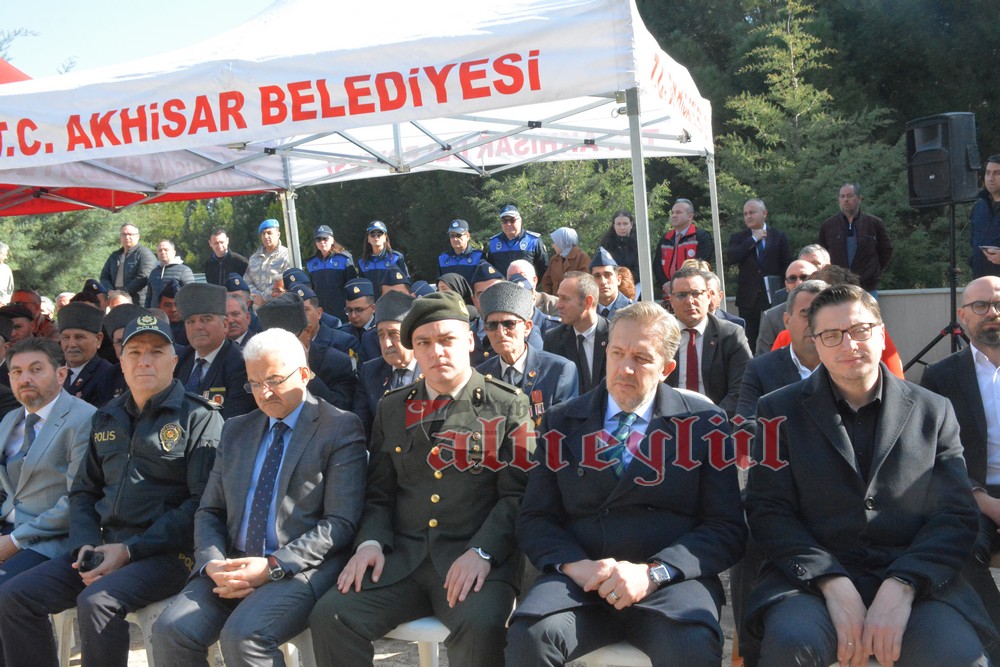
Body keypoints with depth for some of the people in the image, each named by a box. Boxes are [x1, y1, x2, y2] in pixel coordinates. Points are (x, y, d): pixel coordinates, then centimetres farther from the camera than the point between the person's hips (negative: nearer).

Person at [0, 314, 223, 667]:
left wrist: (130, 550, -15)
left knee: (97, 600, -30)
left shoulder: (200, 418, -4)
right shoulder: (106, 418, 17)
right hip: (104, 546, 7)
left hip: (167, 553, -6)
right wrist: (85, 543, 1)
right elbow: (83, 490, 22)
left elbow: (203, 502, -12)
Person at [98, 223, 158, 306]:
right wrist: (111, 292, -3)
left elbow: (143, 278, -13)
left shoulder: (145, 253, -1)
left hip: (138, 304, -6)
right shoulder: (114, 256, 22)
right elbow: (104, 276, 18)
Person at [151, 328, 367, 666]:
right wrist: (212, 562, -5)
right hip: (232, 567, 5)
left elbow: (341, 523, -8)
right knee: (170, 631, -19)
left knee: (242, 635, -30)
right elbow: (209, 511, 16)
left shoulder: (340, 428, -1)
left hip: (301, 569, -5)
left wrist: (273, 567, -17)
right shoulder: (236, 430, 18)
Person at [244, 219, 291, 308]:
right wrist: (256, 295, -6)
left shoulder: (286, 255, -1)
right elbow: (247, 281, 13)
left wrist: (264, 297, -13)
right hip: (258, 307, 5)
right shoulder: (254, 258, 20)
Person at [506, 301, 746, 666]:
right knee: (529, 633, -29)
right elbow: (534, 519, 10)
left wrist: (652, 572, -13)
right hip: (580, 579, 2)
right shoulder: (561, 422, 12)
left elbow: (727, 529, 2)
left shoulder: (705, 423, 7)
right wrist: (575, 564, -11)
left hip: (671, 579, -1)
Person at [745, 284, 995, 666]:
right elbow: (769, 511, 0)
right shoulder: (780, 412, 7)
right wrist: (833, 583, -15)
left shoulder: (934, 412, 11)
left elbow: (956, 515, 3)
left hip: (914, 577, 2)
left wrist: (901, 587, -13)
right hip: (812, 577, -1)